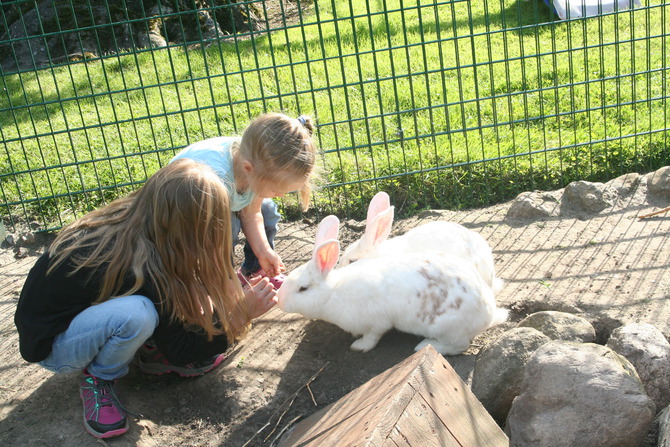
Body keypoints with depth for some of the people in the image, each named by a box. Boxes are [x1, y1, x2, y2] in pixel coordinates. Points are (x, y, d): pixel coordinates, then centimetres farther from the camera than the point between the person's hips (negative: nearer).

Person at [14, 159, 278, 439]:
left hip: (75, 307, 7)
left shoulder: (125, 220, -15)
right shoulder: (139, 267, -34)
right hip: (51, 345, -7)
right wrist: (241, 314, -16)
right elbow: (179, 351, -19)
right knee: (136, 313, -36)